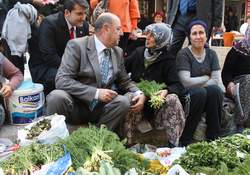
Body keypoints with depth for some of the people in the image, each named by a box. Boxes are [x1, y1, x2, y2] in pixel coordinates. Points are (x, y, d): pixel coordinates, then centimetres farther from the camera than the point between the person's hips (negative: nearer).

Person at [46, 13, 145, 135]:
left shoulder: (118, 52, 8)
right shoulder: (77, 45, -10)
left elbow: (124, 81, 16)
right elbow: (62, 80, -19)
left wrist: (139, 93, -7)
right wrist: (96, 92, -27)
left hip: (100, 108, 5)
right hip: (75, 105, -4)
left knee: (123, 101, -23)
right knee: (57, 96, -34)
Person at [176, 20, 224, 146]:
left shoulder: (211, 54, 8)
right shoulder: (183, 54, -7)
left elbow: (217, 80, -2)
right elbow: (186, 82, -18)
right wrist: (207, 78, -8)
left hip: (208, 98, 4)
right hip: (187, 97, -3)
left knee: (215, 90, -28)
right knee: (199, 92, -34)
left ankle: (213, 138, -15)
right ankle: (185, 139, -20)